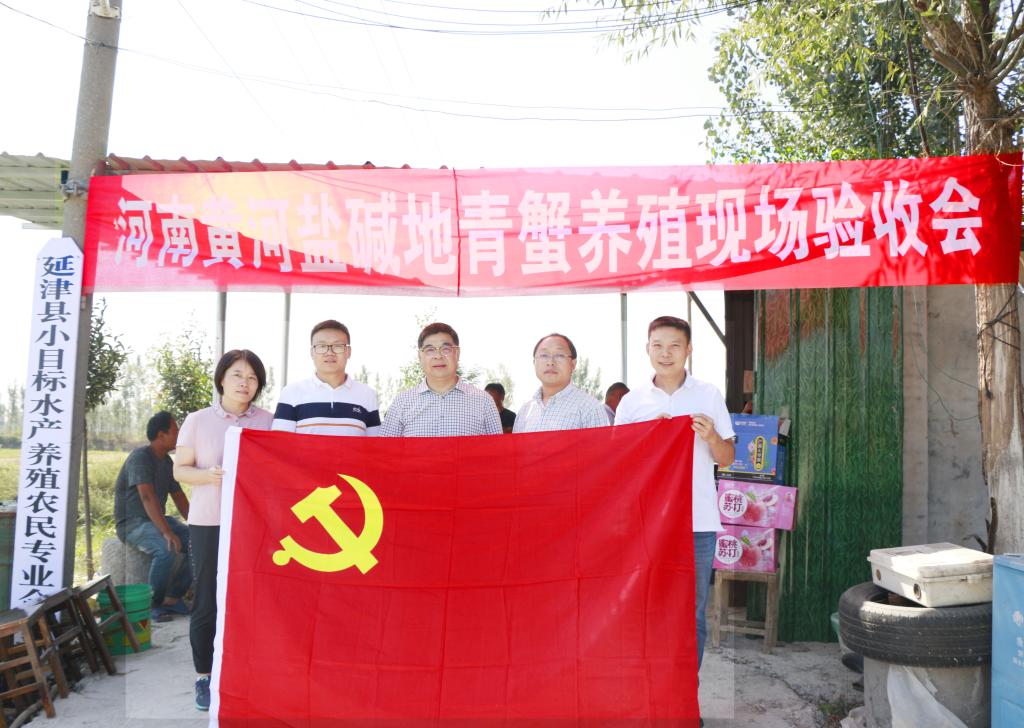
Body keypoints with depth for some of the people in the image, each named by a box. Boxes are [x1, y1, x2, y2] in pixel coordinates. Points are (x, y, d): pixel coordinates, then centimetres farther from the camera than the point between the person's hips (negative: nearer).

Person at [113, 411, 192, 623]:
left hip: (157, 519, 8)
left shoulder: (166, 461, 10)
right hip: (132, 523, -8)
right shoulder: (140, 457, -18)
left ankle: (173, 598, -2)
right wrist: (167, 532, -39)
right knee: (167, 549, -34)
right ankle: (153, 604, -15)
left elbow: (179, 496, 13)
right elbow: (147, 496, -30)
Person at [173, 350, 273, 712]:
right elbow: (180, 469, 4)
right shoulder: (197, 421, 4)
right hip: (208, 523, 0)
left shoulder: (268, 421, 5)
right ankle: (204, 677, 19)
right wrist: (209, 475, -16)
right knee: (206, 603, 4)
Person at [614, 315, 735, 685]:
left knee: (692, 615, 6)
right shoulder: (632, 401, 6)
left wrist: (712, 437, -13)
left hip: (698, 521, 0)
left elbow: (727, 459, 8)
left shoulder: (708, 395, 6)